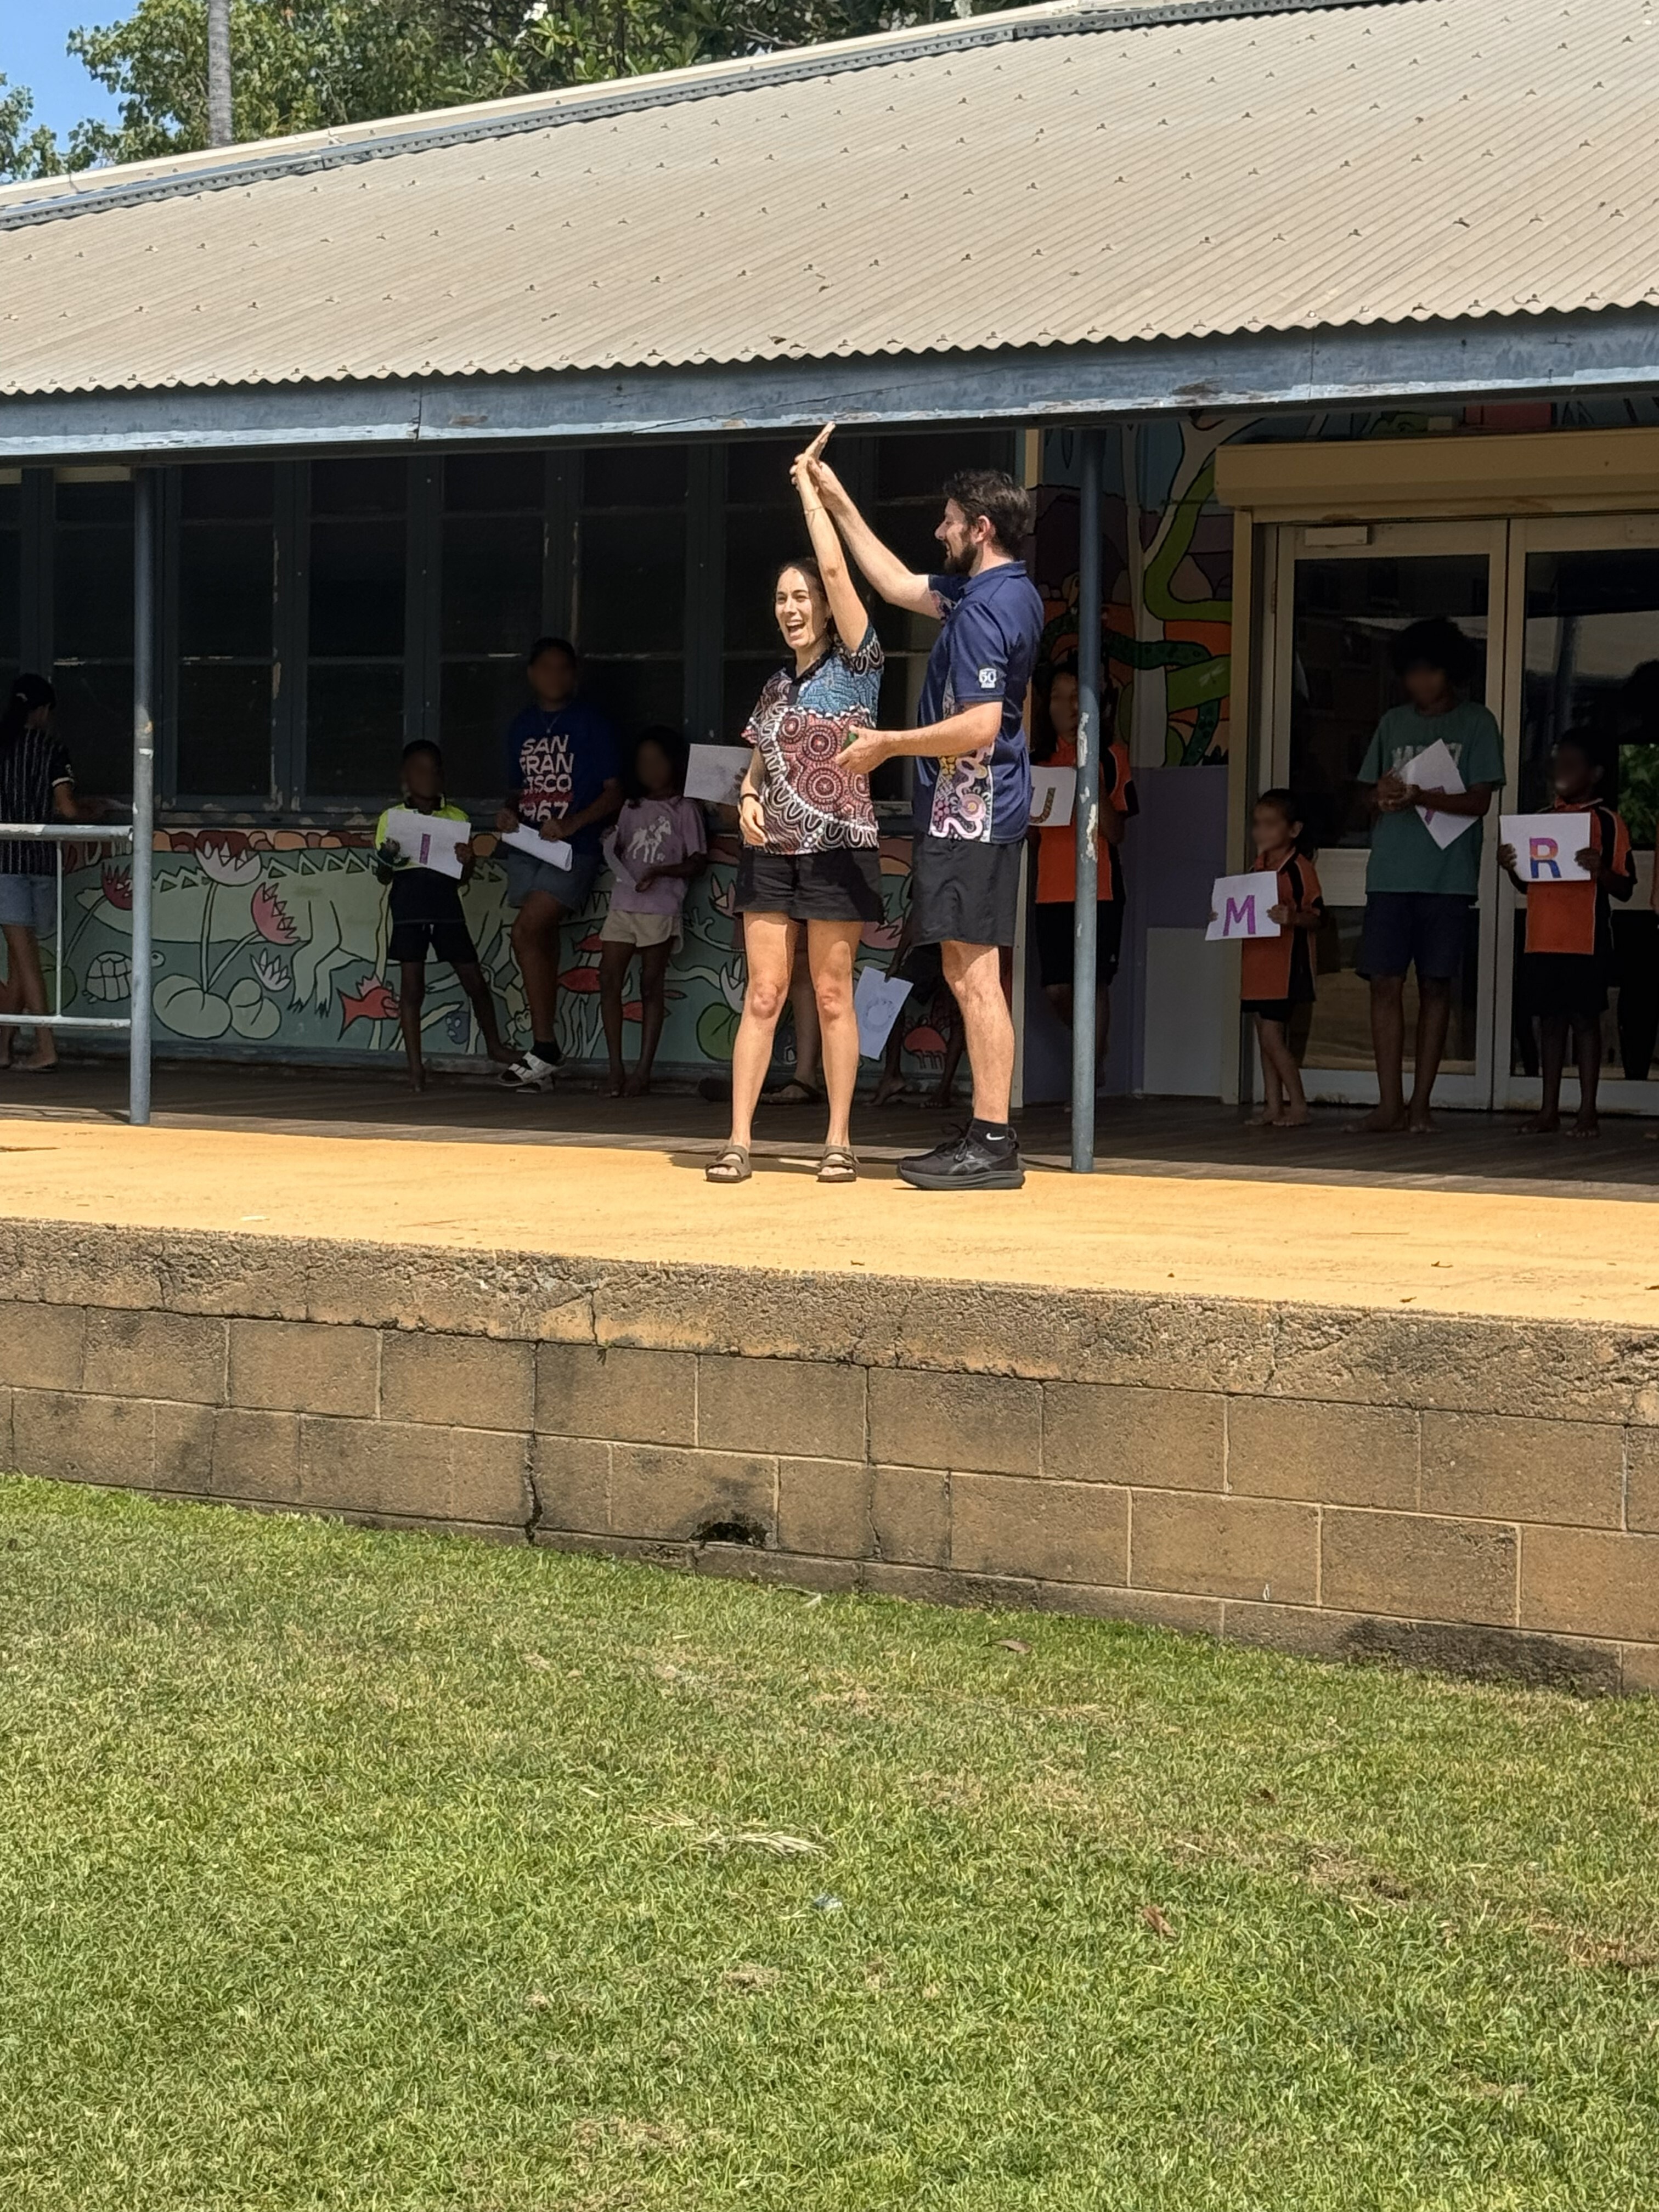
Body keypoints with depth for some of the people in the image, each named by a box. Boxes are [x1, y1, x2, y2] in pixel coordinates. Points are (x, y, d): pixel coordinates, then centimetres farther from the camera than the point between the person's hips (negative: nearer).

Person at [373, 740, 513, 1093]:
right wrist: (387, 861, -16)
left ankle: (494, 1044, 27)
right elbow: (383, 876, 6)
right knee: (411, 987, -2)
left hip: (447, 905, 2)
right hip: (408, 905, -2)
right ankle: (415, 1067, 3)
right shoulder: (391, 819, 5)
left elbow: (463, 877, 12)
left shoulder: (457, 818, 10)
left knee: (474, 980, 5)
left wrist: (466, 861, -10)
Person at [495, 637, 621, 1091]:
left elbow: (613, 793, -3)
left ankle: (544, 1047, -12)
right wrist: (508, 811, 2)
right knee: (542, 944, 5)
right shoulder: (522, 726, 15)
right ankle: (544, 1063, 8)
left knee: (526, 934, -19)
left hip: (572, 849, -6)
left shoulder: (590, 724, -1)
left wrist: (571, 824, -16)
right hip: (526, 847, 6)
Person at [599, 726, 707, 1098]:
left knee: (652, 984, -3)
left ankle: (643, 1071, 0)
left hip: (661, 907, -5)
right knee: (609, 978, -4)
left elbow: (697, 861, -2)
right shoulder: (632, 808, 19)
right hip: (623, 902, 5)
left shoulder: (684, 809, 2)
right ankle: (616, 1068, 1)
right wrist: (613, 855, 0)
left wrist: (660, 872, -16)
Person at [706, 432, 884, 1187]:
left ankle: (839, 1142, 4)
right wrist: (747, 797, 2)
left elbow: (835, 568, -13)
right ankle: (739, 1140, -1)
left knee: (832, 994, -1)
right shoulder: (776, 686, 13)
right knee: (762, 994, 1)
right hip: (770, 850, 5)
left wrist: (809, 485, -4)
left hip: (838, 847, -5)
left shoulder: (856, 665, -3)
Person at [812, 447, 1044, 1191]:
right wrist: (839, 504, 30)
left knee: (973, 975, -10)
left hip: (970, 812, -11)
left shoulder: (983, 611, -16)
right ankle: (985, 1134, 14)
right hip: (975, 810, 11)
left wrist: (887, 744, -13)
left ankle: (993, 1144, -11)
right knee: (970, 975, 11)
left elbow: (978, 726, -24)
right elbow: (899, 586, 28)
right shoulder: (1010, 593, 16)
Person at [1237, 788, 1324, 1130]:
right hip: (1258, 967, 8)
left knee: (1272, 1037, -9)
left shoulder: (1299, 868, -11)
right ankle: (1273, 1106, 15)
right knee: (1267, 1037, 10)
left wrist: (1292, 917, -33)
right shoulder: (1259, 867, 13)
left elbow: (1316, 916, -14)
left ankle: (1298, 1105, -2)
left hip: (1285, 964, -8)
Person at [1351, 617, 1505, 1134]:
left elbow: (1479, 801, -4)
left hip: (1448, 876, -3)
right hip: (1390, 873, 3)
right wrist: (1382, 797, -8)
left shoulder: (1476, 723, 3)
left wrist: (1418, 796, -18)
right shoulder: (1393, 724, 14)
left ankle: (1420, 1104, 5)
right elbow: (1370, 795, 16)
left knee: (1435, 985, 1)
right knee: (1385, 983, -3)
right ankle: (1390, 1104, 0)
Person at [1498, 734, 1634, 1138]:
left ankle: (1587, 1112, 3)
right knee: (1550, 1019, 8)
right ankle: (1549, 1110, 13)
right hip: (1542, 939, 5)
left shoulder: (1607, 823, -2)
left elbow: (1624, 889, -4)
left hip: (1586, 941, -5)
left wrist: (1600, 870, -23)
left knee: (1584, 1018, -2)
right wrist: (1510, 868, 1)